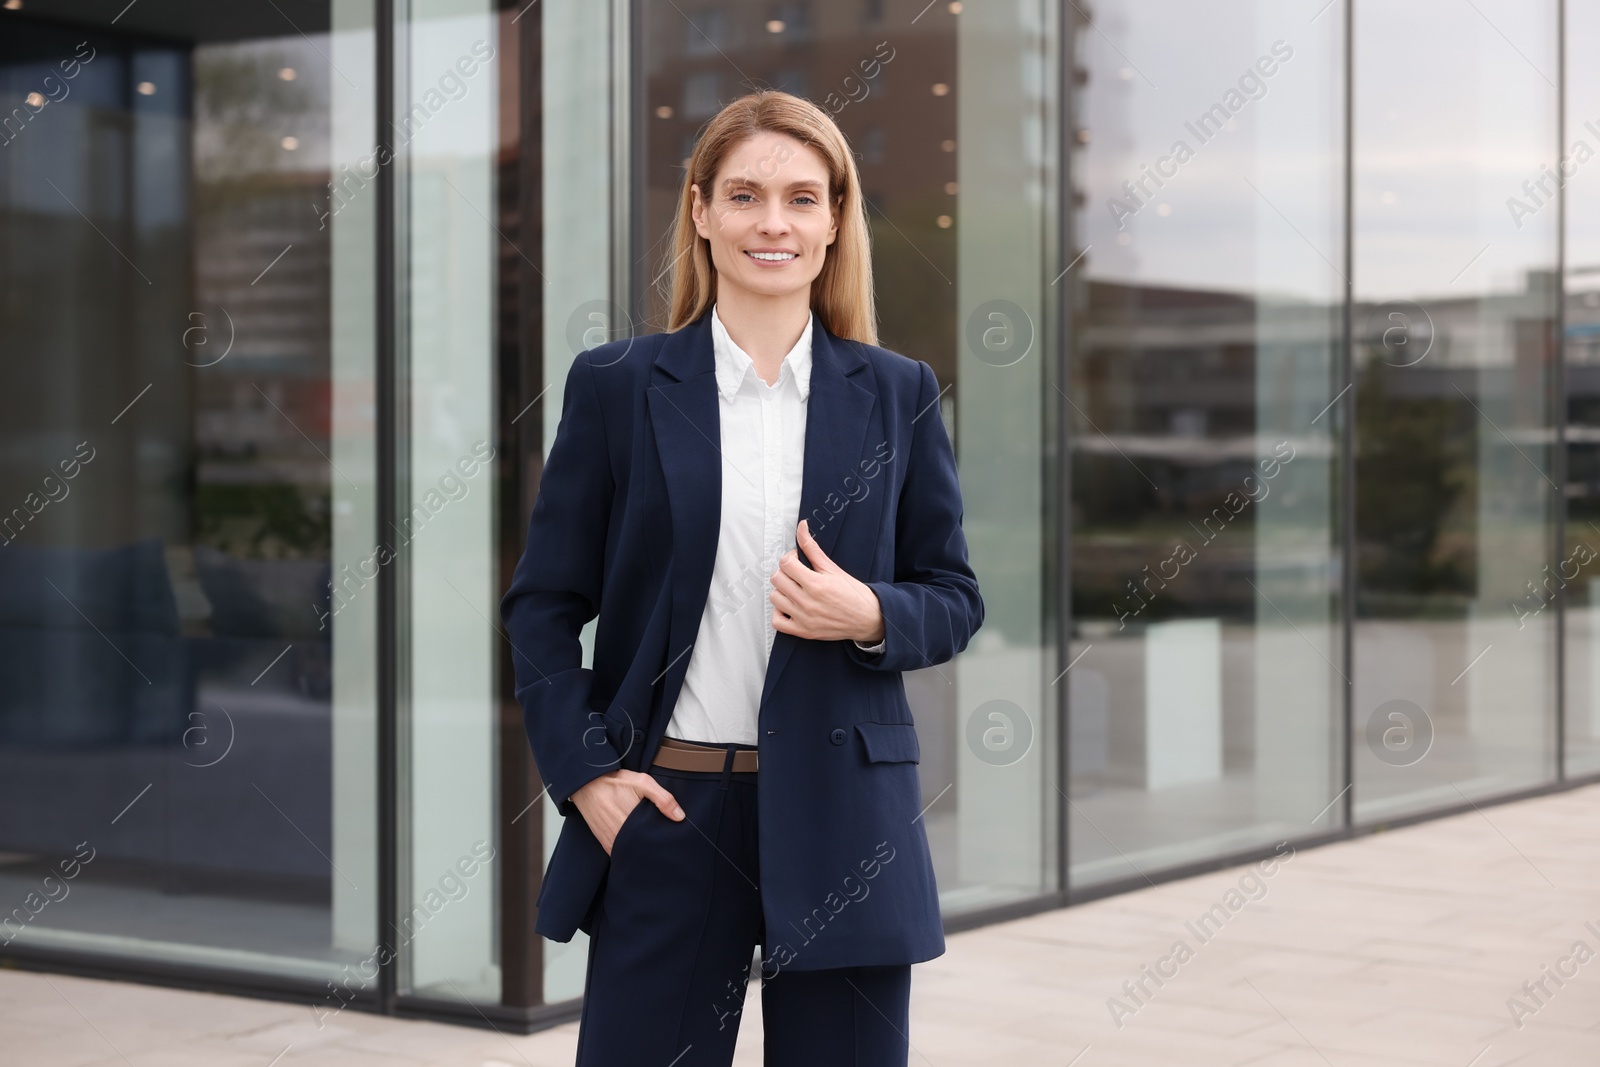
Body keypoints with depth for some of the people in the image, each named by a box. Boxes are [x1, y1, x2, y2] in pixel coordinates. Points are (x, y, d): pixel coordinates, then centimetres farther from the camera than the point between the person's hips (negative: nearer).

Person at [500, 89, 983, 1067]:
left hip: (842, 813, 1)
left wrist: (871, 616, -12)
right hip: (664, 806, -1)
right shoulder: (617, 386, 2)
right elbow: (543, 603, 5)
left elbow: (956, 600, 9)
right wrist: (583, 771, -6)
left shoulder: (897, 394, 5)